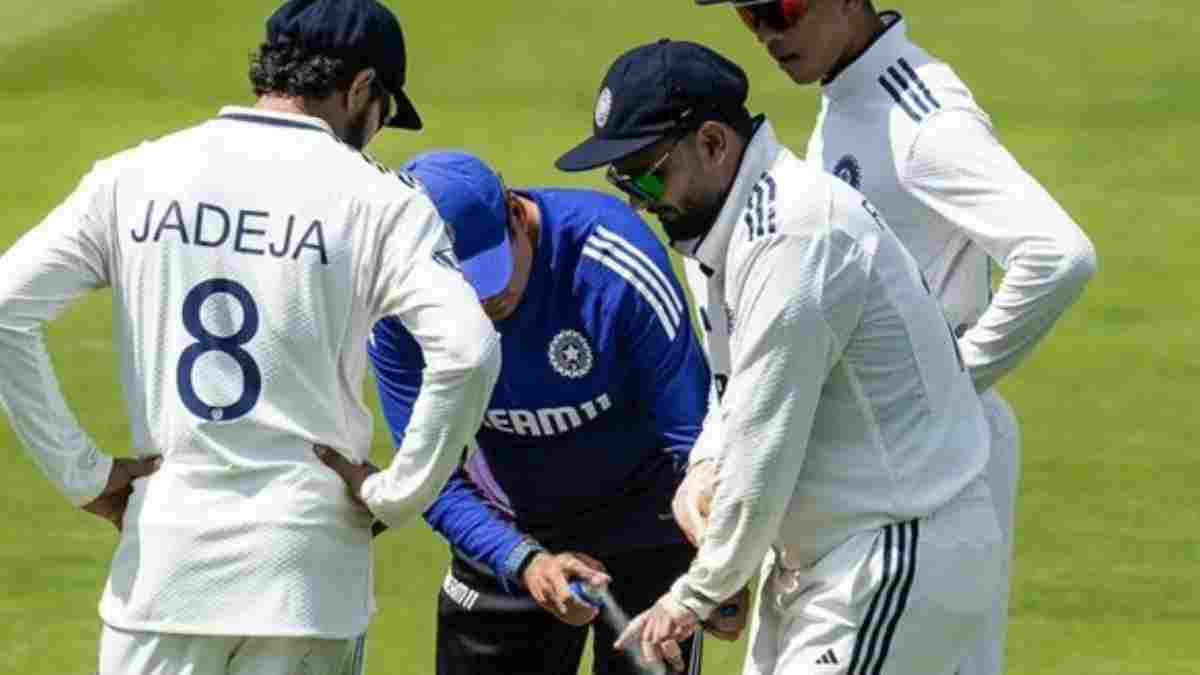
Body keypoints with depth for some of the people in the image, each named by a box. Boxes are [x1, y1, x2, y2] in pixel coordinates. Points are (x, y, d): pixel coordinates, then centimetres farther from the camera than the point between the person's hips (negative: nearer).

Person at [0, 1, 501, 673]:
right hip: (306, 566, -1)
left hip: (163, 558, 2)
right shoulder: (378, 199, -4)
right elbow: (468, 351, -18)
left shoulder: (135, 175, 4)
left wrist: (79, 469, 2)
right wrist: (399, 493, -6)